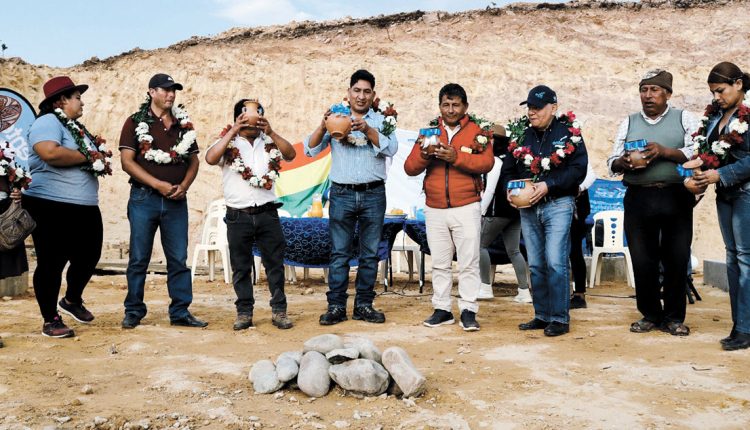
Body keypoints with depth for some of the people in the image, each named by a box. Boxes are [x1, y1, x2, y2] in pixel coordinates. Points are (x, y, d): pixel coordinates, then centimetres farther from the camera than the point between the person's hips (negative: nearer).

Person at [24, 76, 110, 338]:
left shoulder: (76, 127, 20)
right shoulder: (48, 122, -9)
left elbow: (94, 154, 30)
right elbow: (50, 153, -27)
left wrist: (101, 158, 6)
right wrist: (88, 156, -14)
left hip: (86, 208, 9)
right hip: (52, 207, -9)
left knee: (89, 257, 14)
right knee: (52, 263, 1)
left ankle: (72, 301, 37)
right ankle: (50, 320, 13)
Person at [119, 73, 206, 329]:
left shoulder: (184, 124, 12)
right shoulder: (135, 122, 2)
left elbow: (193, 160, 14)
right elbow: (127, 162, -6)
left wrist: (184, 186, -4)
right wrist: (158, 185, -14)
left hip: (176, 200, 3)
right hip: (144, 199, -3)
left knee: (179, 259, 4)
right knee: (139, 258, 4)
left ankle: (180, 313, 11)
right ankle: (133, 312, 16)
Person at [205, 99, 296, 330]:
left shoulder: (269, 143, 9)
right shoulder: (228, 144, 3)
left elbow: (291, 154, -5)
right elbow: (210, 158, -16)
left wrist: (270, 132, -13)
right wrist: (233, 131, -15)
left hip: (267, 213, 1)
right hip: (238, 216, -1)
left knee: (275, 263, 5)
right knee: (241, 267, 7)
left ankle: (279, 311, 15)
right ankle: (244, 313, 17)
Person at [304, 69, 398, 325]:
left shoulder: (381, 120, 11)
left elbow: (391, 149, -6)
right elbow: (310, 150, 2)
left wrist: (368, 130, -19)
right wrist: (322, 126, -15)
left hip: (373, 194, 1)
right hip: (342, 194, -1)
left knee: (370, 253, 6)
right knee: (339, 253, 1)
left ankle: (364, 305, 15)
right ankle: (336, 306, 7)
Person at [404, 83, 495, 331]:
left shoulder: (478, 130, 2)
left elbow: (486, 162, -13)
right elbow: (409, 168, 3)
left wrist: (456, 157, -24)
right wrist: (422, 157, -17)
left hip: (467, 208, -3)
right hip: (434, 209, 3)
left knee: (469, 263, 1)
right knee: (439, 263, 10)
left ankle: (468, 311, 9)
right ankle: (442, 309, 19)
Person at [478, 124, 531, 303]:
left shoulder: (495, 161, -9)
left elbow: (490, 189, -14)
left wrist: (481, 212, -9)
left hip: (498, 211, -8)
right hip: (515, 210, 8)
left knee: (481, 245, 2)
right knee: (514, 251, 9)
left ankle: (486, 288, 0)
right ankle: (524, 292, 6)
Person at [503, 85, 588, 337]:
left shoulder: (569, 132, -3)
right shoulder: (521, 133, 9)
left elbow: (578, 169, -11)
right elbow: (509, 168, 14)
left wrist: (548, 185, -18)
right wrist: (510, 189, -5)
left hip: (558, 205, -5)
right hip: (528, 207, 5)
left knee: (555, 262, -10)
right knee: (535, 265, 9)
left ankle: (560, 318, 2)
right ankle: (542, 316, 19)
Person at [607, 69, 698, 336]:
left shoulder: (684, 119, 8)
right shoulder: (629, 123, 16)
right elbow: (612, 162, 10)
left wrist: (665, 151, -17)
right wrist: (622, 162, -11)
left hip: (676, 198, -2)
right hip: (638, 199, 2)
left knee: (677, 260, 3)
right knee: (642, 260, 3)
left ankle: (674, 318, 16)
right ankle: (650, 314, 19)